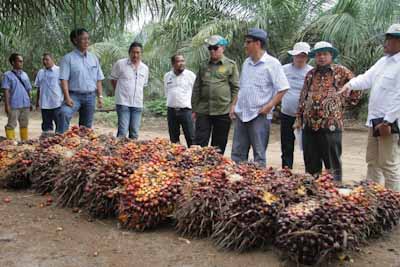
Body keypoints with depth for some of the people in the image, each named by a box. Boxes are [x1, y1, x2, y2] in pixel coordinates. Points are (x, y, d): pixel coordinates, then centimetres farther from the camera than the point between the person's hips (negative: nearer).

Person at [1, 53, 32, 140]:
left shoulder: (24, 74, 14)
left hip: (25, 105, 5)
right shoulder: (8, 75, -2)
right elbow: (6, 91, -6)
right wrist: (7, 105, -12)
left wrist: (30, 102, 15)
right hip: (14, 105, -5)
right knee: (11, 125, 0)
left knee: (24, 124, 11)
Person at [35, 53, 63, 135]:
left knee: (59, 123, -5)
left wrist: (65, 99, -8)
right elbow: (39, 88, 20)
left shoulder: (59, 70, -1)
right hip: (44, 104, 5)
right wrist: (37, 101, 18)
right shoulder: (40, 72, 14)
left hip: (57, 103, -5)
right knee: (46, 124, 9)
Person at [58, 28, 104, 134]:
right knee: (64, 113, -33)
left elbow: (98, 80, 13)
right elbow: (64, 79, -9)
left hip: (90, 96, 5)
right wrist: (67, 97, -19)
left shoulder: (93, 58, 11)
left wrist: (100, 96, 5)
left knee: (86, 127, 9)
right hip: (74, 95, -4)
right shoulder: (68, 58, -4)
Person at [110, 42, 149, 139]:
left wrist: (137, 95, 14)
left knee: (135, 133, 8)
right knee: (123, 131, -9)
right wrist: (120, 92, 7)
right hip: (123, 102, -4)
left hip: (137, 104, 4)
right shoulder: (120, 64, -3)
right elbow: (113, 79, 6)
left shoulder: (145, 68, 9)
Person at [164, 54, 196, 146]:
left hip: (186, 110, -3)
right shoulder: (167, 76, 8)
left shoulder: (191, 75, -3)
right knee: (173, 139, 10)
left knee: (191, 138, -6)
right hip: (171, 111, 4)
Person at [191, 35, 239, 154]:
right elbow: (196, 89, 14)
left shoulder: (231, 65, 2)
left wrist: (232, 108, -5)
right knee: (199, 144, 0)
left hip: (223, 111, -2)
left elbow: (235, 88, 1)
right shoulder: (204, 66, 12)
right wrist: (194, 109, 10)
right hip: (203, 110, 3)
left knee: (218, 146, 8)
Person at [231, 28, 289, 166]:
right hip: (241, 114, 7)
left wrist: (269, 106, -17)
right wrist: (234, 105, 12)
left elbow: (282, 88, -11)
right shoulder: (246, 63, 13)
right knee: (237, 153, 10)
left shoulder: (272, 63, -8)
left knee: (259, 154, 0)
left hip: (259, 115, -7)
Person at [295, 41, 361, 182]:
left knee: (332, 164, 2)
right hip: (309, 126, 5)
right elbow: (302, 98, 17)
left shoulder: (341, 71, 0)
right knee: (311, 164, 13)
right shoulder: (310, 74, 14)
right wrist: (299, 118, 14)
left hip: (330, 126, -5)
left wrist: (341, 102, 2)